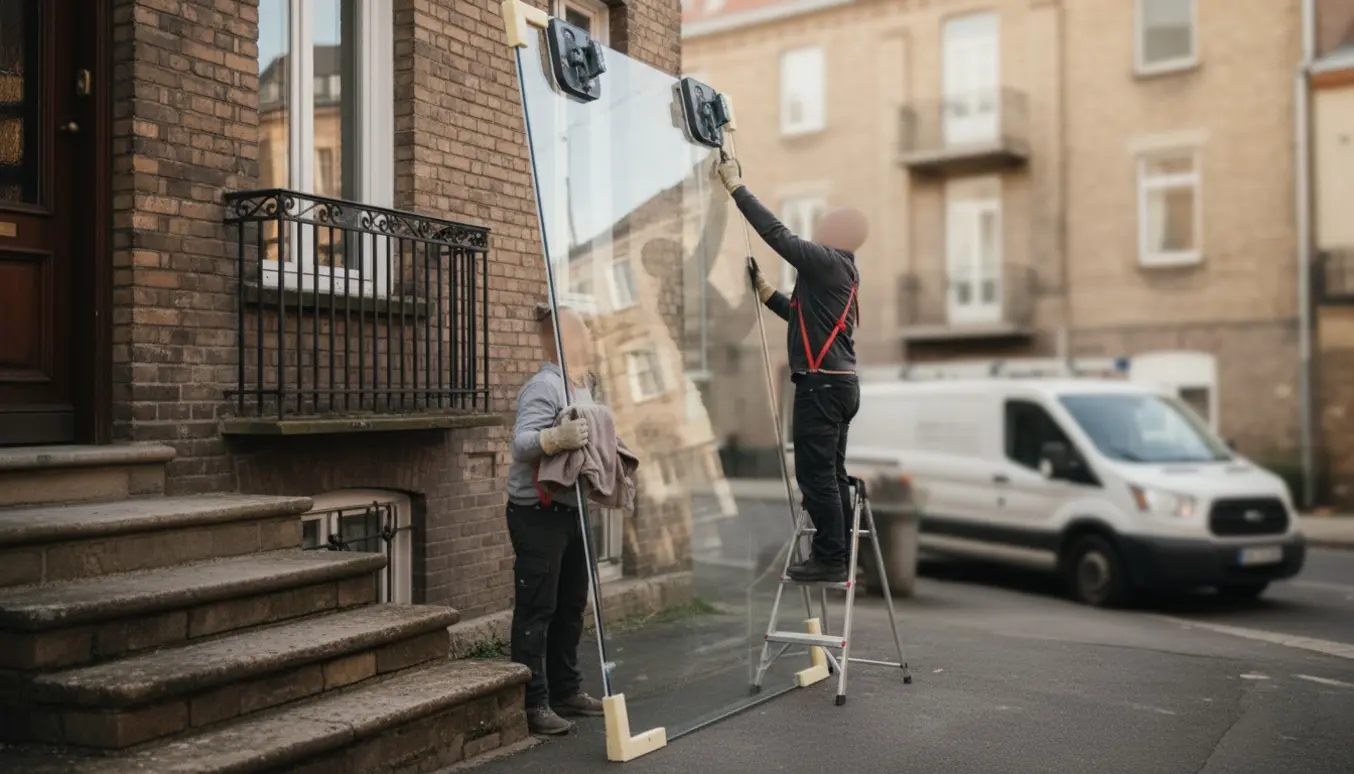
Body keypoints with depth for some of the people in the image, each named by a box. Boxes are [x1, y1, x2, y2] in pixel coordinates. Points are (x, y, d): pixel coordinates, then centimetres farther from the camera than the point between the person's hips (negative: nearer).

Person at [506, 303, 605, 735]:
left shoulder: (580, 385, 14)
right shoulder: (544, 387, -17)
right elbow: (521, 443, -28)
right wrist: (555, 438, -44)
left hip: (570, 511, 10)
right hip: (537, 514, -10)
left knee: (571, 605, 15)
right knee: (536, 609, -5)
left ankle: (566, 691, 27)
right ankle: (533, 704, 1)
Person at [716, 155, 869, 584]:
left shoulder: (827, 261, -11)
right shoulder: (840, 270, 17)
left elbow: (777, 233, -17)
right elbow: (803, 315, 24)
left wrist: (736, 186, -12)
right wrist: (763, 290, 20)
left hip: (822, 383, -10)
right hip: (839, 383, 10)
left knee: (816, 474, -6)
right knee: (831, 473, 13)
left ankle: (830, 560, -2)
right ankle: (838, 555, 17)